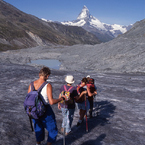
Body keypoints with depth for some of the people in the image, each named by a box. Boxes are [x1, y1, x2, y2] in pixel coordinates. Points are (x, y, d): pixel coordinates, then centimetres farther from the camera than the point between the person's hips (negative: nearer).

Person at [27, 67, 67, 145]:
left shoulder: (32, 84, -5)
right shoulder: (48, 85, -22)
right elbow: (51, 102, -26)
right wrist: (61, 98, -11)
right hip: (45, 111, -6)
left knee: (38, 129, 28)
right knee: (52, 130, 18)